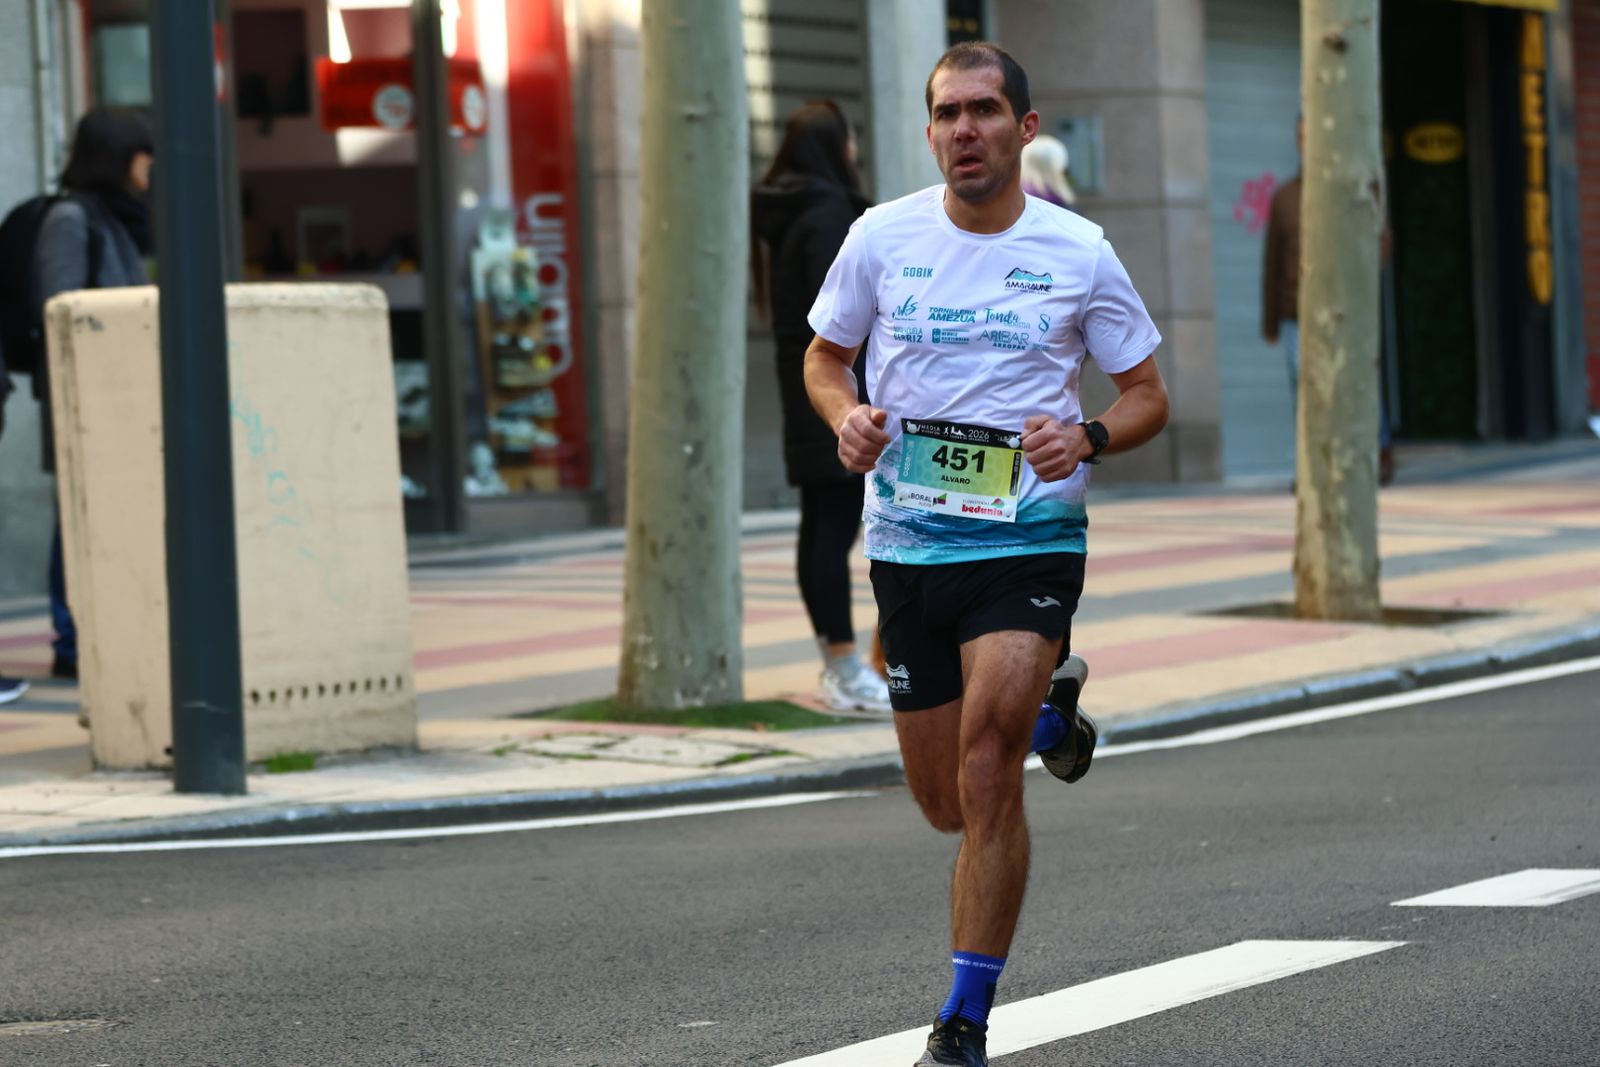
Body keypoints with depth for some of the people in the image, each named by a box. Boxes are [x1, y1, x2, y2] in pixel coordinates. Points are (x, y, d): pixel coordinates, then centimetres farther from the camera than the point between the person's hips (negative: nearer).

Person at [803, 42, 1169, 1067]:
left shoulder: (1079, 252, -1)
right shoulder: (883, 236, 2)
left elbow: (1148, 395, 7)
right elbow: (826, 357, 16)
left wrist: (1086, 438, -14)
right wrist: (847, 417, -7)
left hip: (1030, 540, -3)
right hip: (906, 544, 3)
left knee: (986, 763, -20)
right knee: (949, 805, 11)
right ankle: (1050, 701, 45)